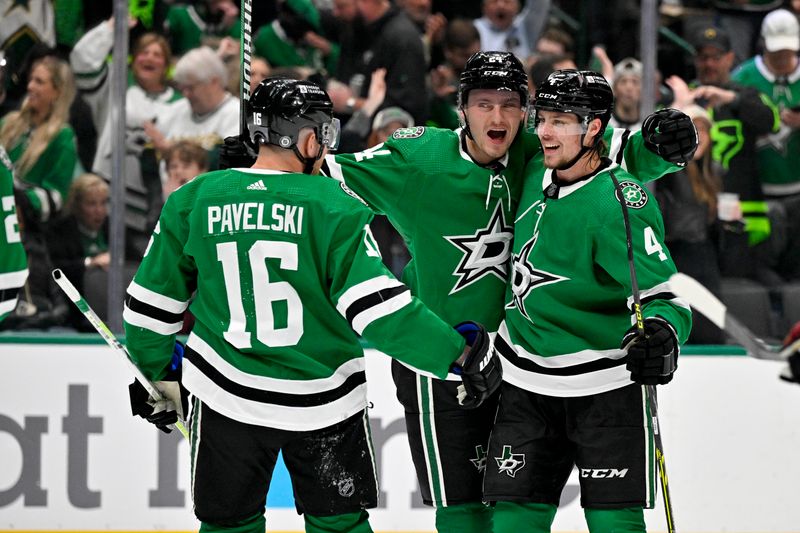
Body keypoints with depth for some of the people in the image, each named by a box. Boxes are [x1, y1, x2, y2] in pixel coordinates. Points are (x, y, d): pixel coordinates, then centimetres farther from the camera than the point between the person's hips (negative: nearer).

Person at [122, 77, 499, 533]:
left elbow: (152, 302, 5)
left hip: (225, 393, 2)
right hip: (323, 402, -2)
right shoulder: (333, 206, -13)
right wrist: (459, 351, -14)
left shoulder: (194, 201, -2)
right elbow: (377, 306, -20)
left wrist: (155, 374, 21)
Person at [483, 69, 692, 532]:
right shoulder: (537, 172, 1)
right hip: (526, 380, 6)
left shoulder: (621, 203, -20)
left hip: (606, 385, -6)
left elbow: (661, 293, -23)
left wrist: (662, 332, -42)